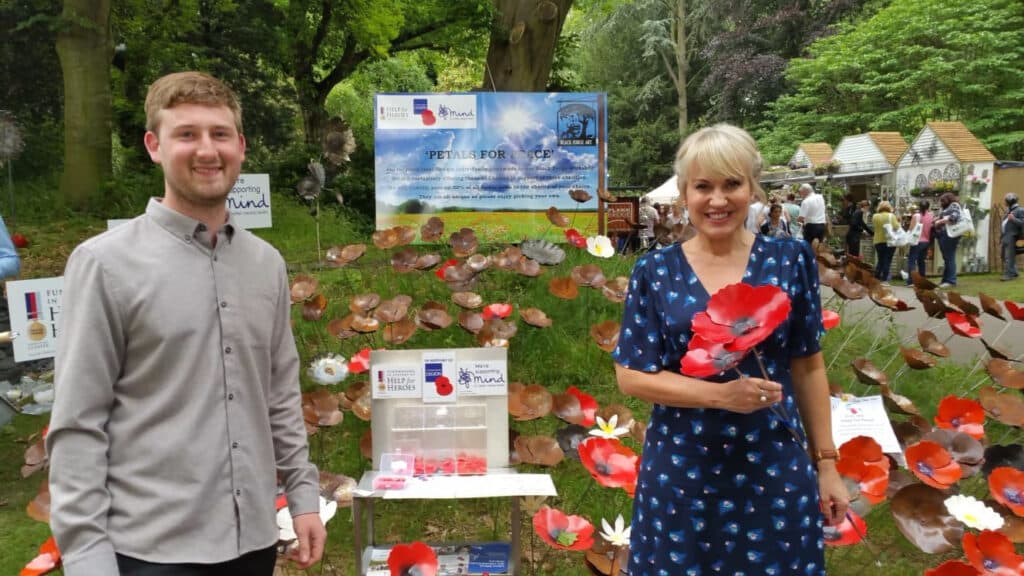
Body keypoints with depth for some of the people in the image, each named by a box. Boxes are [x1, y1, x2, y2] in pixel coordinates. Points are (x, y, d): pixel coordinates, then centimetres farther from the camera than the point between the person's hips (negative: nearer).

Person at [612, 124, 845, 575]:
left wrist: (826, 462, 4)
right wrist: (721, 393, -18)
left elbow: (808, 366, 4)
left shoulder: (790, 262, -2)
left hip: (776, 470, 1)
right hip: (681, 473, 0)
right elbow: (631, 376, -6)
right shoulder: (655, 272, -5)